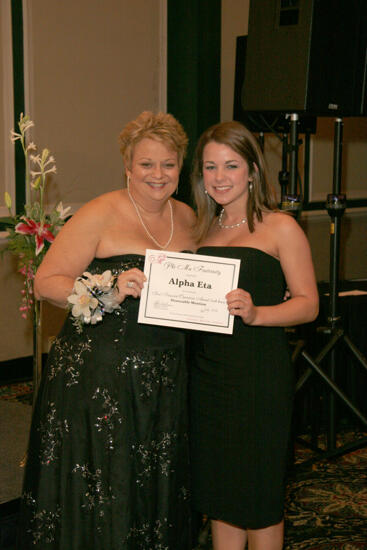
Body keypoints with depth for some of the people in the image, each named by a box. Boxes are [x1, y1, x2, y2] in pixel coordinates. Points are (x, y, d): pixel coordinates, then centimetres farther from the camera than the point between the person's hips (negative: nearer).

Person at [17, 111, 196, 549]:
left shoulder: (187, 218, 9)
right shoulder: (101, 215, -8)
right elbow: (45, 282, -11)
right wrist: (109, 290, -24)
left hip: (163, 378, 5)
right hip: (98, 376, -5)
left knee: (156, 490, 13)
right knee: (97, 499, 3)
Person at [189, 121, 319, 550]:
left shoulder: (280, 228, -4)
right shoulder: (204, 228, 13)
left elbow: (308, 302, -9)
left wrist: (255, 313, -25)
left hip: (258, 374, -5)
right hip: (207, 370, 6)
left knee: (258, 496, 3)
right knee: (216, 489, 15)